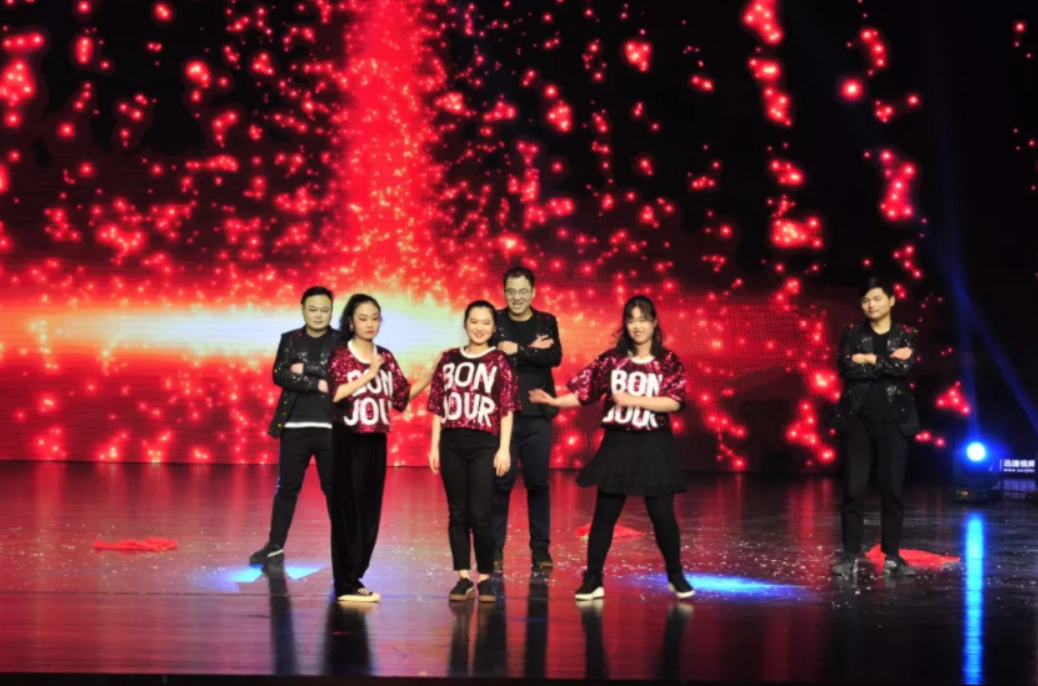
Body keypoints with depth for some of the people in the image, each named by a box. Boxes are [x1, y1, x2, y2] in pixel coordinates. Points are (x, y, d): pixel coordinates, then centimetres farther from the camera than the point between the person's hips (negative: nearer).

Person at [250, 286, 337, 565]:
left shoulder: (342, 341, 4)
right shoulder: (290, 339, 8)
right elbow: (280, 375, -5)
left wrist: (306, 368, -11)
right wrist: (318, 385, -13)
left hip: (330, 426, -1)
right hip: (294, 425, 1)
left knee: (335, 487, 3)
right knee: (287, 486, 7)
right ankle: (275, 544, 16)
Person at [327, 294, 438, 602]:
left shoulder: (386, 357, 11)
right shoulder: (341, 355, -5)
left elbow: (403, 395, 12)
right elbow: (336, 393, -20)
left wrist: (431, 374, 4)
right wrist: (370, 373, -21)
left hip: (376, 441, 6)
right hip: (349, 441, -6)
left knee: (370, 512, 7)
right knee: (348, 510, -4)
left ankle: (354, 578, 17)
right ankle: (346, 585, 0)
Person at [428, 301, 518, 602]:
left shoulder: (499, 361, 2)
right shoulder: (449, 359, 10)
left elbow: (507, 409, -1)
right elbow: (438, 407, 11)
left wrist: (504, 448, -8)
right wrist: (434, 446, 7)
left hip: (484, 444, -3)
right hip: (451, 444, 3)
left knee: (479, 514, -6)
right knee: (457, 513, 6)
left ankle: (485, 578, 7)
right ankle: (463, 577, 13)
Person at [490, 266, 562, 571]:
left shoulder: (547, 322, 9)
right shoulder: (494, 321, 5)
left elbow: (555, 357, -8)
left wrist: (518, 351, -17)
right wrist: (533, 352, -14)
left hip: (537, 414, 1)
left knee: (538, 483, 4)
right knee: (500, 483, -1)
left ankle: (540, 550, 11)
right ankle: (494, 550, 6)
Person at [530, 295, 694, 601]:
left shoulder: (668, 362, -2)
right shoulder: (611, 359, 3)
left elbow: (674, 402, -13)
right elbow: (584, 392, 2)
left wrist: (633, 400, -18)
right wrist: (553, 401, -11)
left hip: (654, 446, -1)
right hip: (617, 444, 1)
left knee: (662, 514, 0)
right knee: (604, 514, 2)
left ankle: (676, 576, 19)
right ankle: (593, 580, 9)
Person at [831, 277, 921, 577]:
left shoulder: (907, 335, 5)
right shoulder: (851, 333, 5)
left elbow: (906, 367, -13)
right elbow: (847, 368, -12)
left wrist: (870, 359, -10)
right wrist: (889, 361, -11)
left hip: (893, 419, 0)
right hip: (857, 418, 0)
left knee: (893, 488, 3)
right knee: (853, 488, -3)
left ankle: (892, 556, 13)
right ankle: (850, 555, 4)